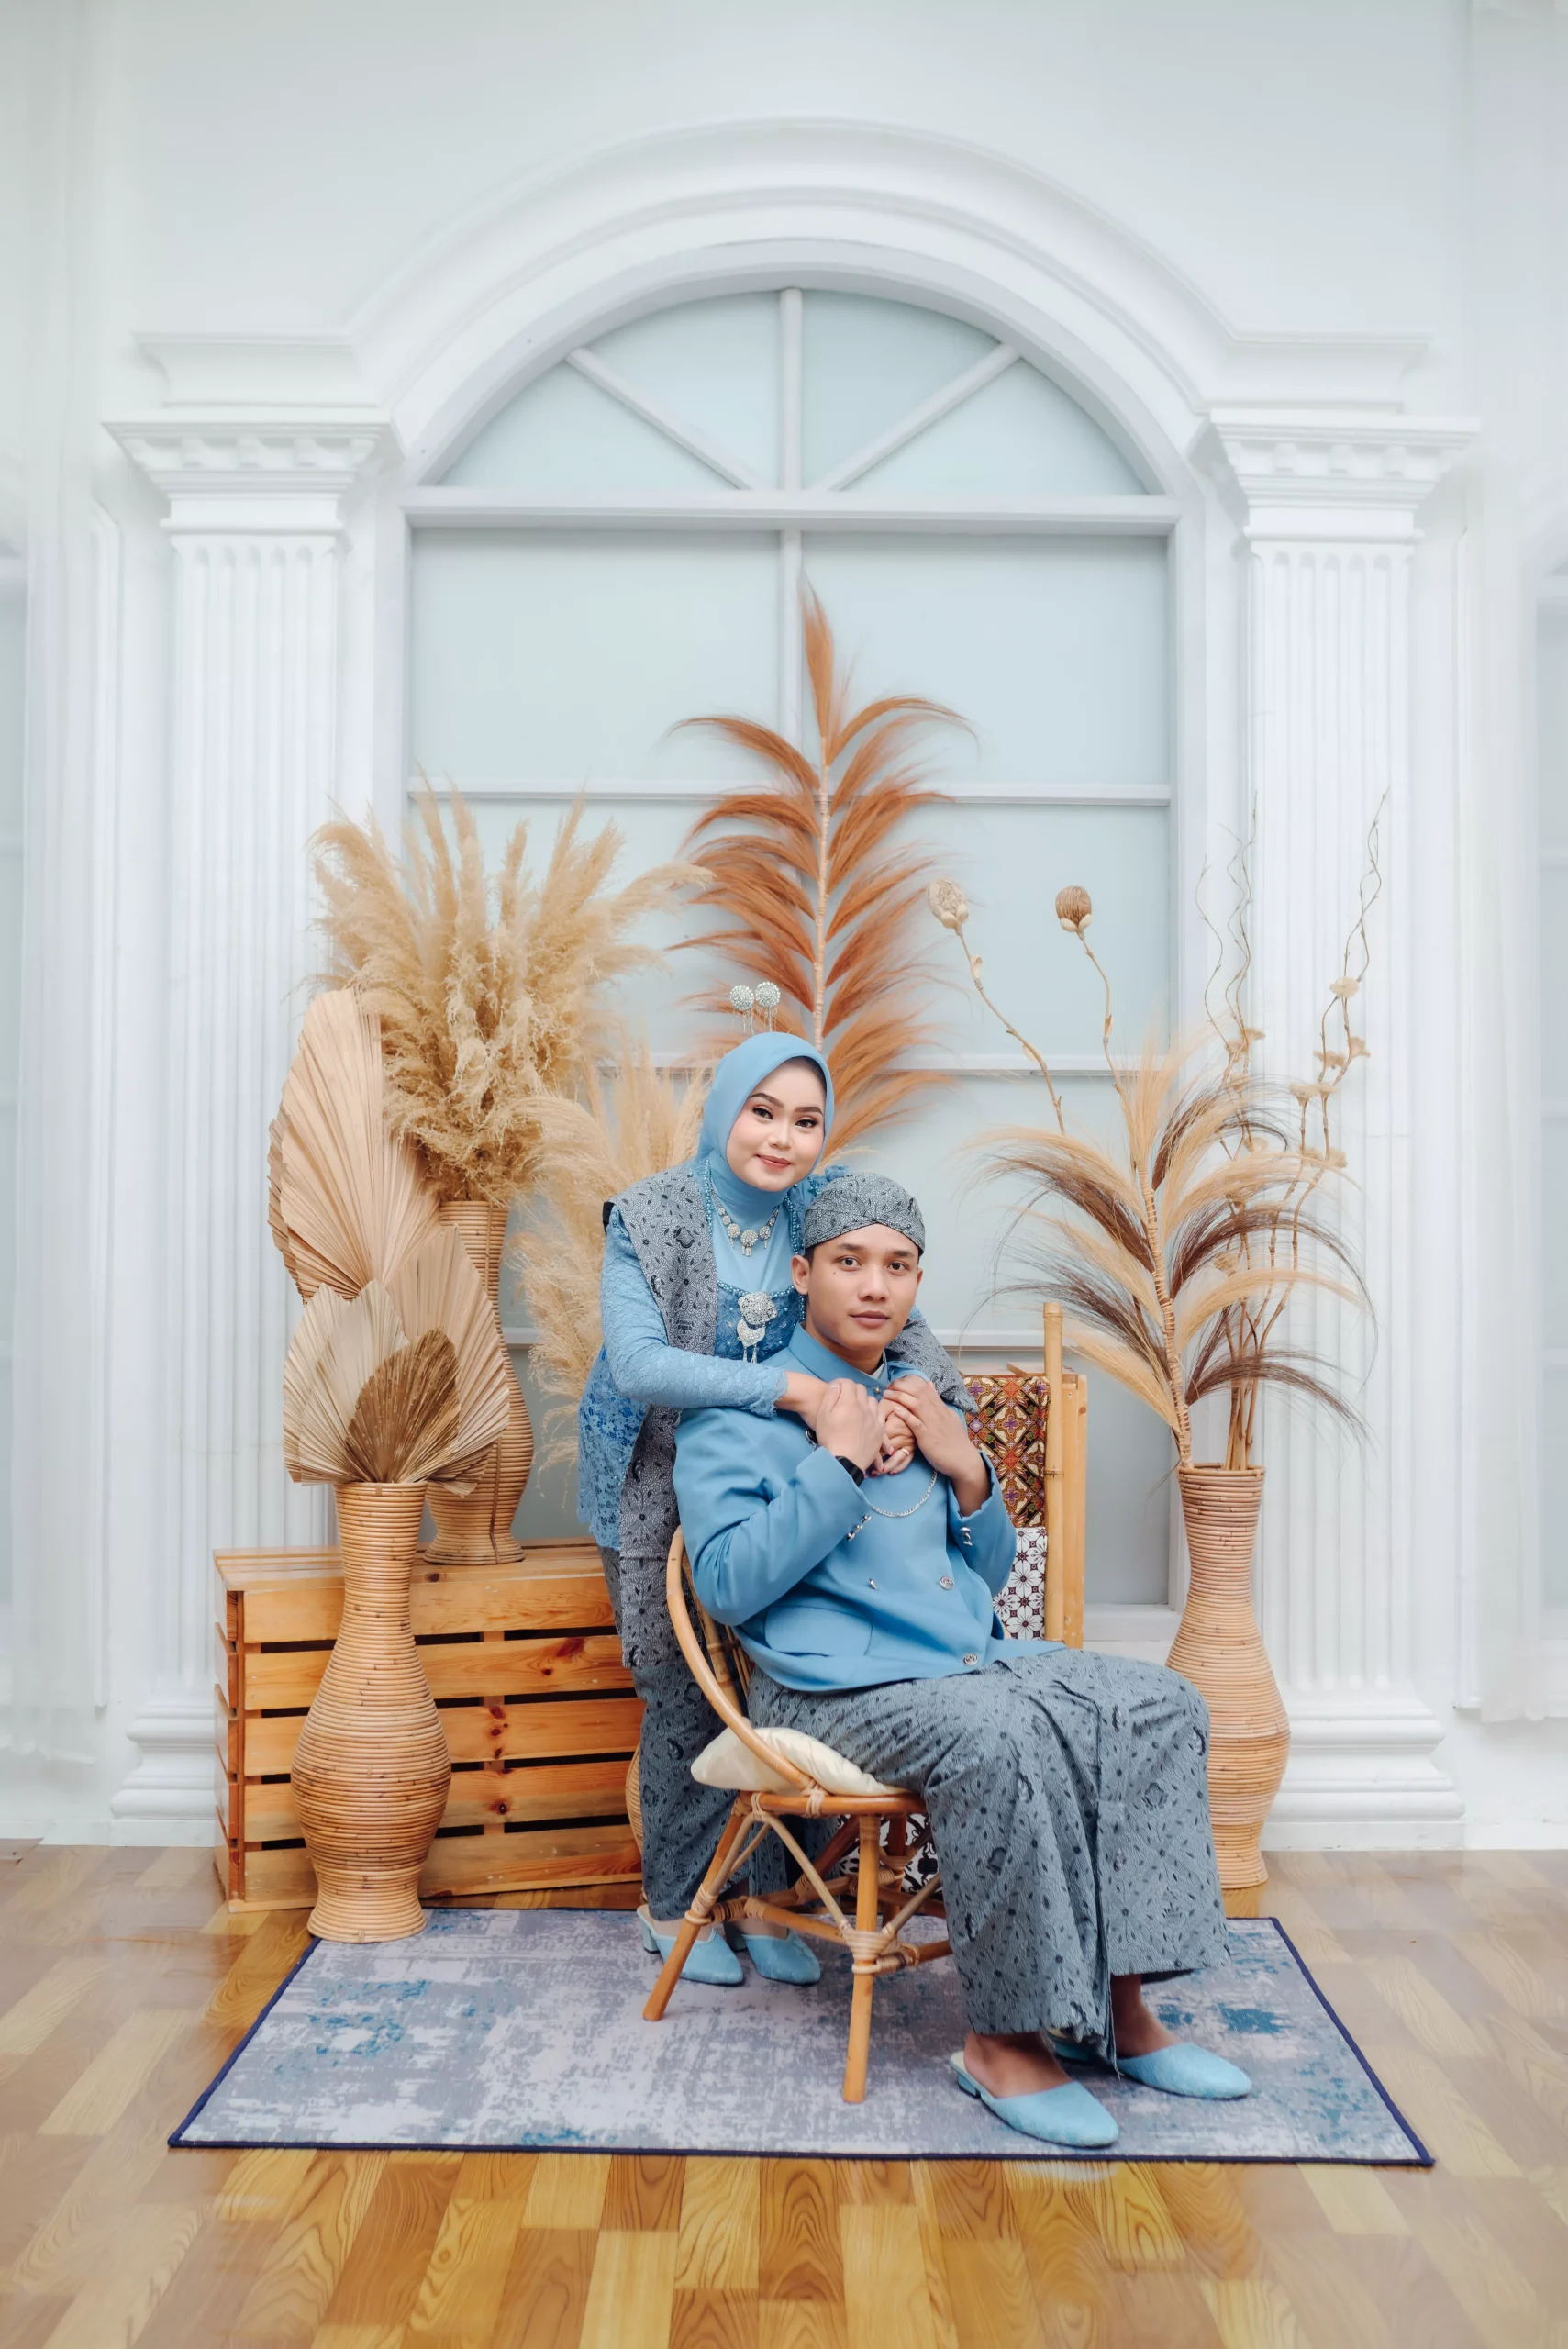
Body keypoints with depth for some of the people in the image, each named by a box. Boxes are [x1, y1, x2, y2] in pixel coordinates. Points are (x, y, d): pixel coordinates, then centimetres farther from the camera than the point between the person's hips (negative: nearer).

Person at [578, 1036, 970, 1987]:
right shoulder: (648, 1218, -17)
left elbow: (900, 1322, -9)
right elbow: (638, 1363, -29)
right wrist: (794, 1389, -37)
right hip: (662, 1490, -3)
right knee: (685, 1694, 2)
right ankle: (673, 1904, 24)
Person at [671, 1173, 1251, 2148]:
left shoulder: (925, 1401, 20)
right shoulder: (740, 1410, 0)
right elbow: (729, 1585, -13)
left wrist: (967, 1470, 4)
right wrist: (838, 1461, -14)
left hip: (973, 1660, 7)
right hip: (837, 1686, -7)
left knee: (1159, 1703, -13)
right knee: (1008, 1740, -34)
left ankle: (1120, 2002, -9)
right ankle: (1004, 2039, -17)